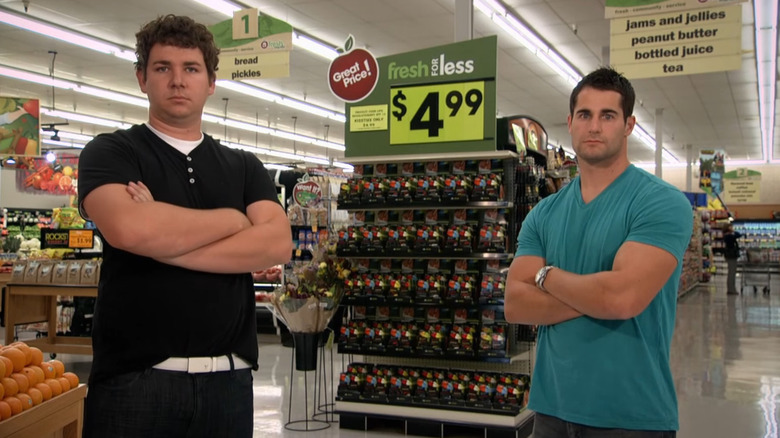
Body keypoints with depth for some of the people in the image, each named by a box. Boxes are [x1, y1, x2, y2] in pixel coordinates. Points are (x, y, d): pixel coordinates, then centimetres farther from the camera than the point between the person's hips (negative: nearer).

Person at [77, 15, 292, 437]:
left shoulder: (245, 168, 11)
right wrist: (234, 219, -6)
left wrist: (164, 242, -12)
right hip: (133, 378, -3)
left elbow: (277, 243, -6)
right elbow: (128, 228, -19)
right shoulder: (110, 152, 2)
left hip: (228, 379, 3)